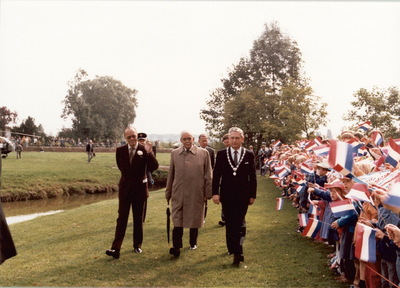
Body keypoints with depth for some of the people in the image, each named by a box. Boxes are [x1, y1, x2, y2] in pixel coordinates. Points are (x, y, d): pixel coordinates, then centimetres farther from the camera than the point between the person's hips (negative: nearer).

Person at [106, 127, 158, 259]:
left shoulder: (144, 150, -8)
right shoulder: (120, 150, 0)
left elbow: (154, 167, -19)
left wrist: (149, 152, -31)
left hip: (139, 189, -1)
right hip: (125, 188, 1)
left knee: (139, 219, 11)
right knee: (122, 218, -2)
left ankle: (137, 245, 23)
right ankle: (116, 248, -6)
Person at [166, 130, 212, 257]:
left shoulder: (203, 153, 0)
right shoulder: (174, 154, 6)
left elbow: (208, 175, 2)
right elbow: (171, 175, 11)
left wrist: (208, 193, -1)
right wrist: (168, 193, 12)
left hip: (196, 194, -1)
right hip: (178, 194, 1)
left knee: (194, 220, 12)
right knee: (177, 222, -4)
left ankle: (193, 243, 30)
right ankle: (176, 247, 0)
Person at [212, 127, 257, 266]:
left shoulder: (249, 155, 1)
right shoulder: (221, 154, 2)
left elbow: (253, 176, 4)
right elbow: (216, 175, 2)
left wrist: (252, 195, 2)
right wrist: (215, 193, -5)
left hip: (243, 195, -2)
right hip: (226, 195, 2)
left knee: (239, 223, -7)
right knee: (229, 223, 11)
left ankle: (238, 253, -7)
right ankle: (231, 248, 25)